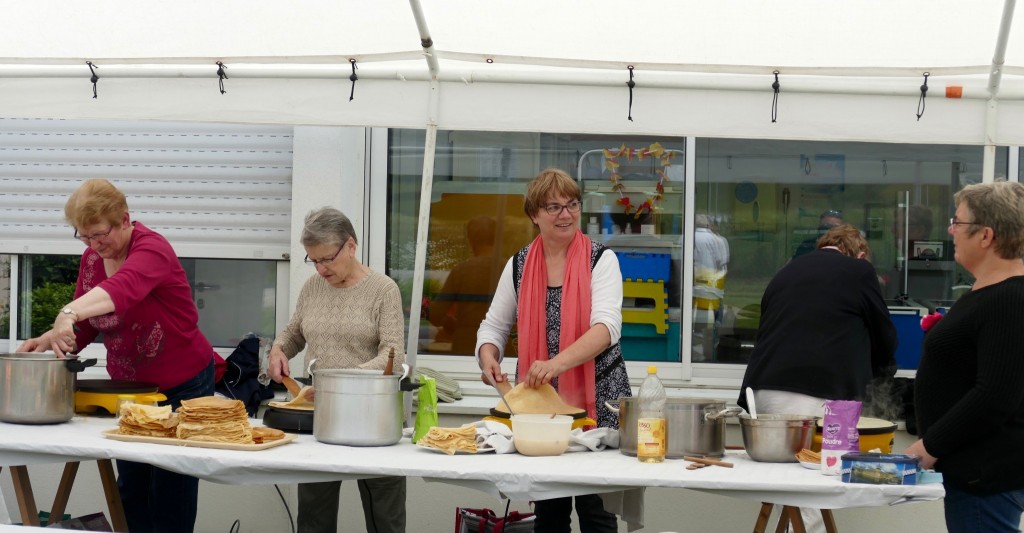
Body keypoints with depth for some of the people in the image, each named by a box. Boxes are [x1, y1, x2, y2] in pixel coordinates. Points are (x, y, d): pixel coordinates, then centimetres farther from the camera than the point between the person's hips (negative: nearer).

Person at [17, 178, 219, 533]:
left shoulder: (152, 248, -23)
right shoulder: (91, 258, 0)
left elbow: (125, 287, -45)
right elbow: (86, 326, 5)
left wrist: (70, 313, -60)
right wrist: (49, 340, -14)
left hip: (182, 386, -7)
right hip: (129, 385, 7)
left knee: (170, 495, 0)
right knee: (130, 489, 12)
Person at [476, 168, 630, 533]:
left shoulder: (601, 260, -5)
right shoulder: (519, 265, 5)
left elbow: (607, 326, -19)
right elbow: (494, 325, 12)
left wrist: (557, 363, -34)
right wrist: (488, 358, -10)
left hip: (595, 400, -3)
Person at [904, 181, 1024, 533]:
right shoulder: (988, 290, 13)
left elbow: (996, 397, -24)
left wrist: (932, 445, -18)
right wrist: (943, 333, 11)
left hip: (987, 473, -10)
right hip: (973, 465, 10)